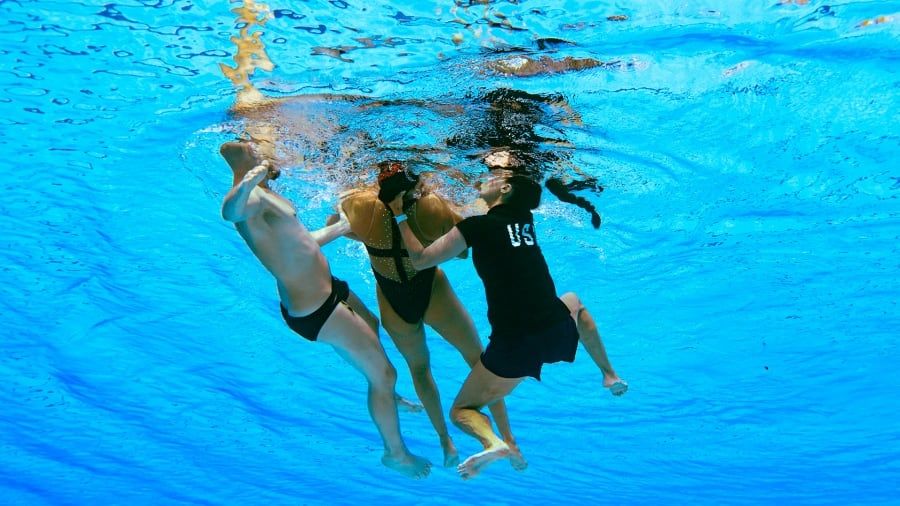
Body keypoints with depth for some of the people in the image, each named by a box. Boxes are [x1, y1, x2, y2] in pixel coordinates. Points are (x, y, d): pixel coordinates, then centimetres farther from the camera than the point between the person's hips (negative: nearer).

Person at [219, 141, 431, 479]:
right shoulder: (251, 198, -24)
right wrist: (243, 187, -70)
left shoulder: (262, 196, 9)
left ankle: (384, 396, 60)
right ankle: (396, 454, 22)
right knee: (384, 373, 1)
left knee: (372, 327, 36)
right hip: (315, 311, -11)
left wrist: (340, 229, 30)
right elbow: (229, 212, -49)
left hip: (326, 289, 11)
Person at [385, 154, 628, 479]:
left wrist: (400, 216, 9)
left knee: (461, 411, 12)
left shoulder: (477, 226, -5)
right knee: (573, 301, 43)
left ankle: (492, 442, -22)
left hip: (514, 344, -5)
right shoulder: (525, 218, 11)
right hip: (559, 330, 6)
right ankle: (610, 375, 39)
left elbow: (420, 260, 0)